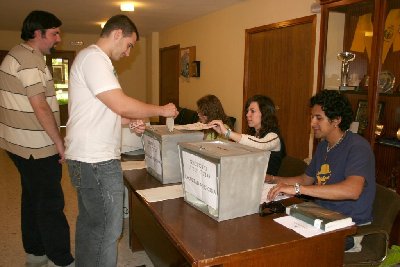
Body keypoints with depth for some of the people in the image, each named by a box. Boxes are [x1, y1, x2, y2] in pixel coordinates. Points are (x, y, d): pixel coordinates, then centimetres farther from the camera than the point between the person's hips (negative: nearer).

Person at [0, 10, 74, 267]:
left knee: (32, 197, 18)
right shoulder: (30, 60, -18)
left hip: (22, 143, 11)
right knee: (51, 203, -2)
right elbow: (40, 107, -23)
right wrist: (59, 142, -16)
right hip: (37, 147, -11)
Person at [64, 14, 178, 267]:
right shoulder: (93, 58, -15)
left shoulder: (95, 59, 18)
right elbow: (122, 105, -22)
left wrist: (130, 121, 9)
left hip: (88, 159, 11)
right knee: (108, 229, 0)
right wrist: (162, 110, -9)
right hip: (96, 161, -11)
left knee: (89, 222, 21)